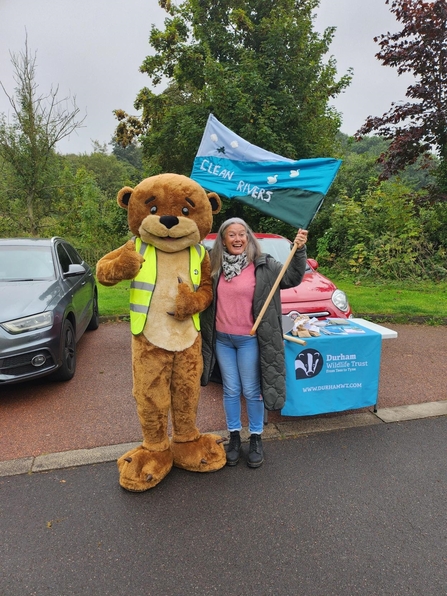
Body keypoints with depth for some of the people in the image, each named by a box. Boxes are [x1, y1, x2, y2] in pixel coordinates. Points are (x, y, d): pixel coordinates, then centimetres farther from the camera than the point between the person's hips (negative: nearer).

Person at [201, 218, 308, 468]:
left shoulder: (263, 265, -7)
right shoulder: (215, 266, 3)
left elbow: (292, 278, -12)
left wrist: (300, 250, -24)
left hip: (249, 340, -3)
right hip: (221, 339, 3)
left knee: (252, 391, 8)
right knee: (230, 390, 14)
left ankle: (256, 438, 28)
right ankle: (234, 437, 30)